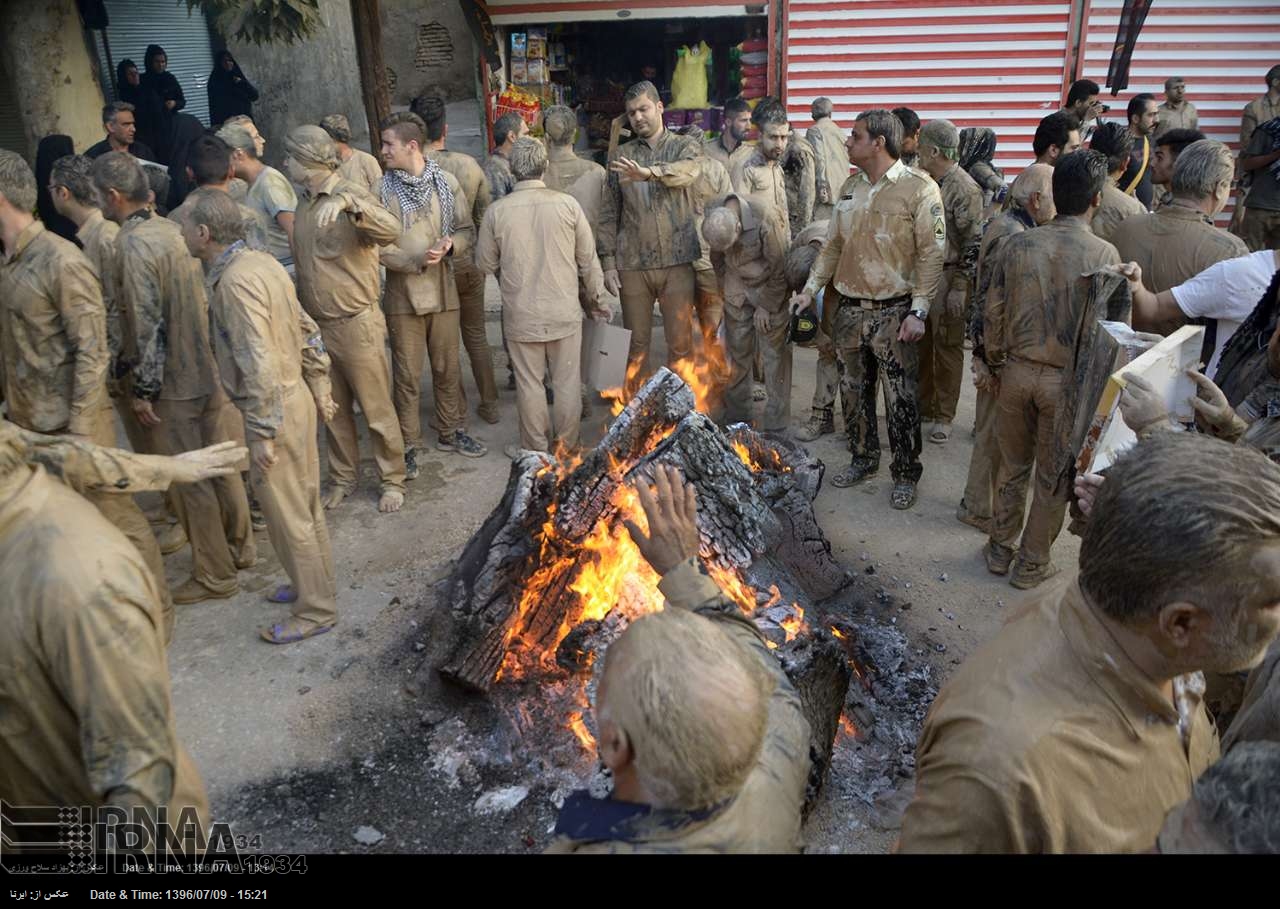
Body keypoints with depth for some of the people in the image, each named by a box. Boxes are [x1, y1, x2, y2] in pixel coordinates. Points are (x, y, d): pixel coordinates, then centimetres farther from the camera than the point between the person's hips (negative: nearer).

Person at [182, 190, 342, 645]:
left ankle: (316, 611, 16)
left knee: (287, 514, 3)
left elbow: (258, 363, -26)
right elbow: (308, 330, 13)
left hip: (276, 407, -9)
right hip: (296, 396, 9)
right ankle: (314, 585, 36)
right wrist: (320, 390, 19)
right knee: (305, 505, 20)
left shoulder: (235, 281, -21)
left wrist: (262, 433, -21)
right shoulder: (260, 261, 7)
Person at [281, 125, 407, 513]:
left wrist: (346, 202, -45)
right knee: (333, 410, 16)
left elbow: (392, 230, -33)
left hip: (356, 325, -7)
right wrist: (302, 316, 16)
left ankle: (392, 481, 19)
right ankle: (343, 478, 32)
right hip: (317, 326, 7)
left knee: (377, 411, 4)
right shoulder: (305, 203, 10)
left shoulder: (351, 198, -13)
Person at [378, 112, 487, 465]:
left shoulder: (446, 182, 0)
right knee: (407, 375, 5)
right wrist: (418, 260, -20)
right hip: (404, 294, -2)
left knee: (448, 368, 14)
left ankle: (450, 431, 31)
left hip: (443, 291, 2)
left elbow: (468, 230, 5)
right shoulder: (382, 189, -6)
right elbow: (379, 246, -8)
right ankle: (408, 444, 18)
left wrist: (450, 244, -16)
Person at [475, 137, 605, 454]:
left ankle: (537, 450, 21)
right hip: (565, 310, 0)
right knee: (567, 382, 12)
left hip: (521, 315, 0)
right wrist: (594, 296, 14)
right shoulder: (567, 204, -8)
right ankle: (566, 447, 22)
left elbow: (485, 264, 2)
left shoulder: (497, 211, -8)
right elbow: (588, 258, 0)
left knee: (529, 383, 11)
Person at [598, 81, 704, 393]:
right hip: (632, 264, 2)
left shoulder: (685, 147, 5)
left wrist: (649, 172, -39)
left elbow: (687, 171, -21)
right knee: (636, 342, 8)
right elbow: (609, 213, 7)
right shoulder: (621, 155, 10)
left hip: (677, 262, -1)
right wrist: (608, 262, -1)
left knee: (681, 343, 4)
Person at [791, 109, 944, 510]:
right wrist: (811, 288, 10)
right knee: (854, 390, 15)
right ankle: (863, 458, 33)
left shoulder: (919, 188, -10)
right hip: (850, 308, 6)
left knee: (900, 398, 1)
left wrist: (918, 311, -16)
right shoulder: (853, 187, 9)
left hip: (893, 312, -6)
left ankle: (906, 474, 16)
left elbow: (931, 254, -12)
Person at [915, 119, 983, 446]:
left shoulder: (964, 189, -15)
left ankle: (943, 416, 13)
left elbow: (974, 244, -16)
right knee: (920, 345, 14)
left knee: (947, 348, 3)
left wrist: (959, 288, -18)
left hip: (948, 278, -7)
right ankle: (923, 406, 29)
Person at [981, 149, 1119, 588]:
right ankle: (1031, 565, 24)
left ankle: (999, 551, 31)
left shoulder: (1019, 244, -4)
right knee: (1053, 477, 12)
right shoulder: (1104, 255, -13)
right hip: (1068, 379, -3)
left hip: (1017, 371, 3)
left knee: (1012, 466, 19)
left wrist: (996, 363, 15)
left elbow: (993, 312, 1)